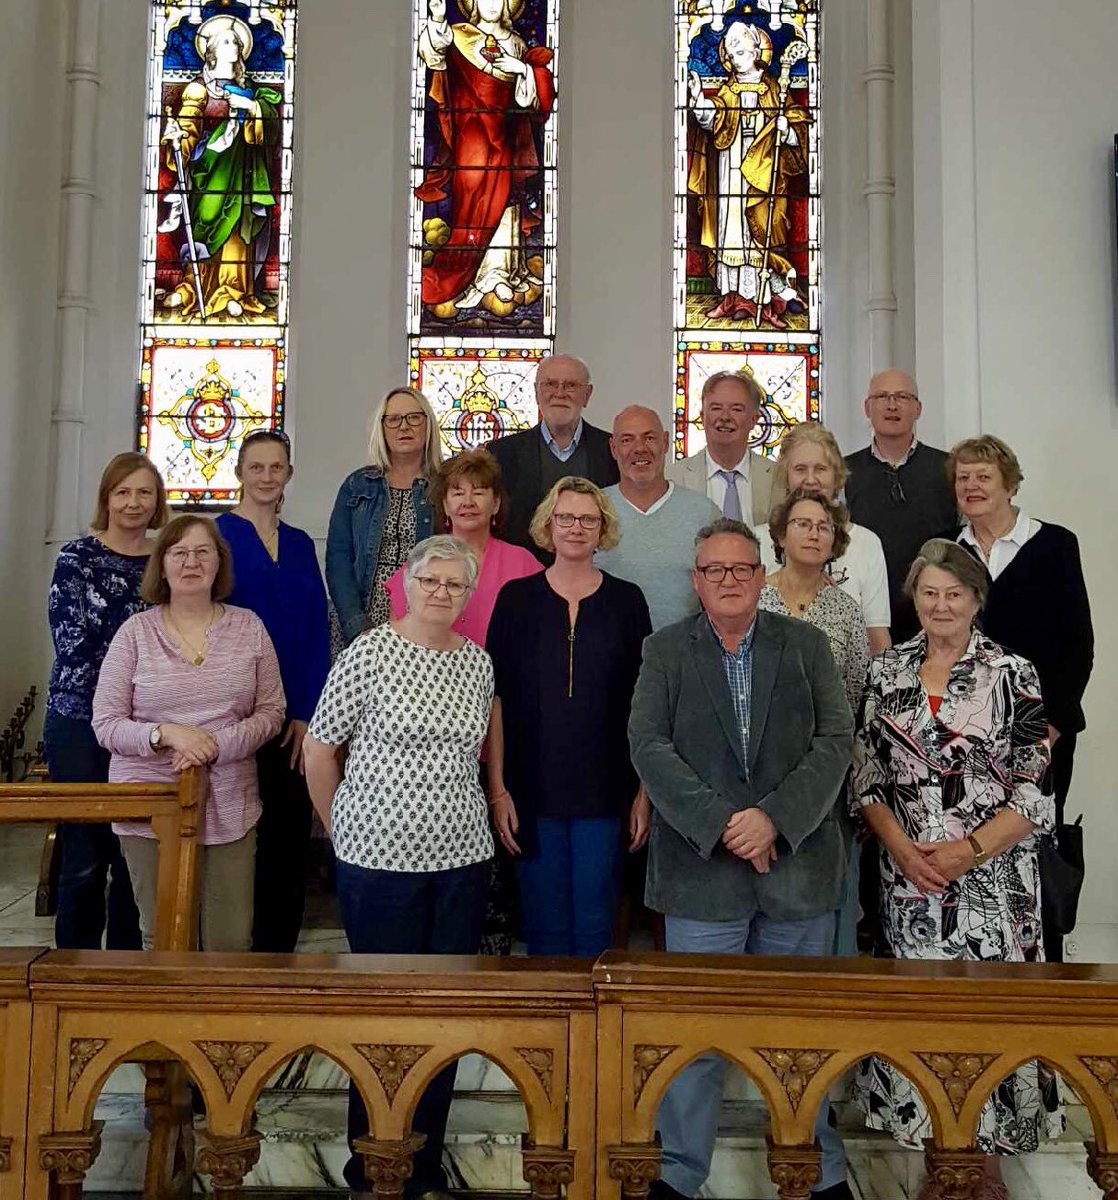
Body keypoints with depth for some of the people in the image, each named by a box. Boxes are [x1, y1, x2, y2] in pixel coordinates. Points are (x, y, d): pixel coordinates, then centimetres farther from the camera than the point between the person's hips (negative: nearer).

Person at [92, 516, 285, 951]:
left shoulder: (248, 627, 4)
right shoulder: (136, 631, 0)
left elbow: (271, 712, 4)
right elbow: (105, 724, -1)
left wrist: (217, 745, -13)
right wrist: (167, 733, -17)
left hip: (229, 806, 1)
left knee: (232, 941, 4)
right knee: (162, 939, 7)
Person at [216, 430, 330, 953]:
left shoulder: (300, 545, 13)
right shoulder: (217, 535, -1)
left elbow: (318, 631, 8)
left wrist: (307, 714, -3)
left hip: (297, 719, 4)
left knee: (290, 837, 7)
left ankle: (279, 947, 20)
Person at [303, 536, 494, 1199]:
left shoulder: (478, 661, 6)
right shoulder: (369, 654, -8)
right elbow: (319, 748, -2)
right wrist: (343, 829, 2)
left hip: (463, 858, 4)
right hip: (380, 860, -4)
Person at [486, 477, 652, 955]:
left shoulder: (626, 600, 4)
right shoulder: (517, 598, 2)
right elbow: (496, 699, 1)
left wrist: (645, 792, -1)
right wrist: (497, 789, -5)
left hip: (605, 791, 0)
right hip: (532, 790, 0)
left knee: (595, 925, 6)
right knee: (544, 925, 7)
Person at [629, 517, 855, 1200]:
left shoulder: (807, 645, 6)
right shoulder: (666, 651, 4)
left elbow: (836, 741, -2)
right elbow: (649, 744, -6)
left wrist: (775, 818, -14)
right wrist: (719, 823, -15)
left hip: (798, 867, 1)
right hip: (701, 866, -1)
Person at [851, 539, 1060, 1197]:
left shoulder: (1013, 673, -4)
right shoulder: (888, 671, 5)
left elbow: (1036, 790, -5)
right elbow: (866, 776, 5)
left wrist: (968, 850, -14)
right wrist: (901, 847, -8)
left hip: (994, 875, -2)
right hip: (908, 874, 2)